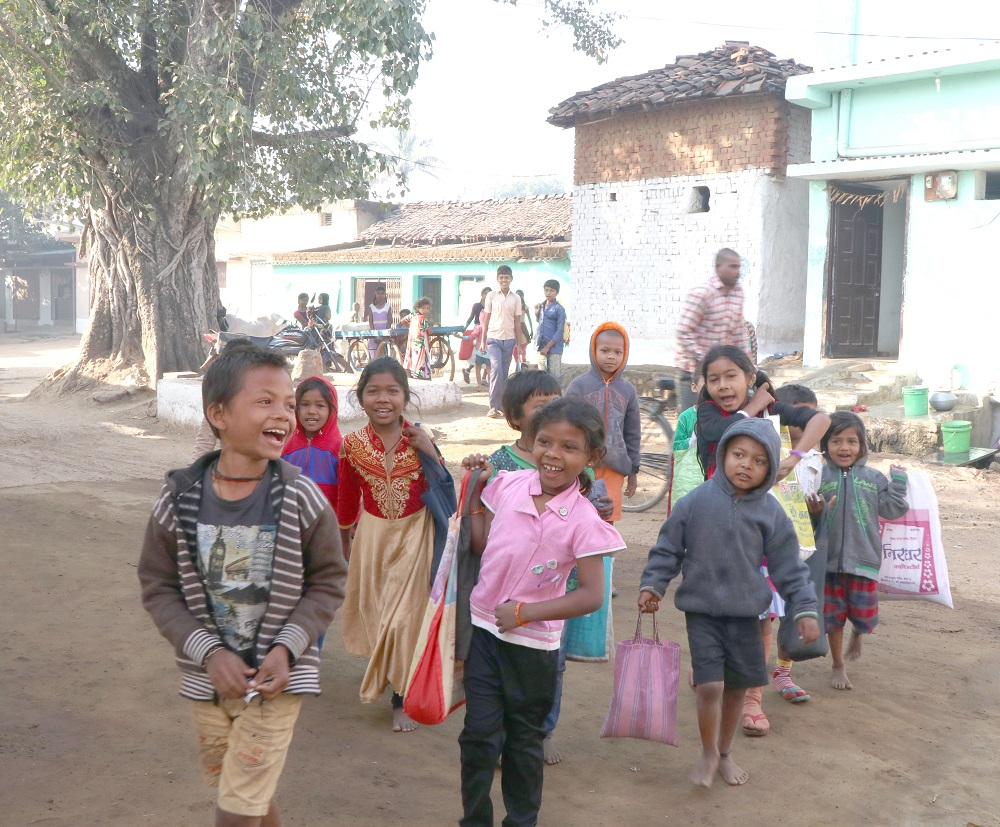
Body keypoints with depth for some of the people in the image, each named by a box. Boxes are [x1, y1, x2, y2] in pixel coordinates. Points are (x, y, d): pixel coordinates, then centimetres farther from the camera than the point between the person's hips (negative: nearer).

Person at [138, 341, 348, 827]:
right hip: (209, 676, 3)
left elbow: (328, 581, -5)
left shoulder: (301, 498, -15)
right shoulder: (181, 496, -11)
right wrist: (208, 652, -14)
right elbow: (158, 586, -3)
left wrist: (287, 648, -17)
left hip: (277, 678, -3)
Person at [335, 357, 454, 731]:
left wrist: (430, 452, -22)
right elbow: (347, 497, 7)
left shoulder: (419, 438, -10)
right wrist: (344, 540, 17)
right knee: (373, 609, 14)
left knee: (405, 614, -1)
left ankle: (402, 698, 14)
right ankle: (381, 675, 41)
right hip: (373, 534, 2)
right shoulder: (353, 444, -7)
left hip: (414, 534, -2)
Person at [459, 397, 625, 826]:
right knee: (480, 733, 6)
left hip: (532, 642, -2)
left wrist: (525, 612, -18)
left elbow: (592, 595, -16)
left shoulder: (584, 521, -17)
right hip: (483, 628, 3)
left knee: (523, 739, 16)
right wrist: (476, 489, 0)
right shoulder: (508, 485, -6)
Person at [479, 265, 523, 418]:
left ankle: (501, 405, 13)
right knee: (496, 370, -16)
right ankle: (494, 407, -13)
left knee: (504, 373, 6)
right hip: (494, 338, -2)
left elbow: (517, 322, 9)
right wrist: (483, 340, 2)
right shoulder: (491, 296, 3)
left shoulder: (516, 298, 7)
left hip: (509, 339, 2)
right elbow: (486, 319, 6)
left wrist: (519, 343, 7)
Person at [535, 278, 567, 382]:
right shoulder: (541, 307, 12)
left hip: (554, 347, -6)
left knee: (555, 376, -5)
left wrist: (548, 347, -16)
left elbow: (560, 331, -12)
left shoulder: (559, 309, -7)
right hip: (541, 347, 6)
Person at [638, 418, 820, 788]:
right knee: (709, 685, -11)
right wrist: (652, 584, -6)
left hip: (745, 613, 3)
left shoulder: (770, 512, -3)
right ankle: (709, 752, 16)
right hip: (701, 609, -2)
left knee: (737, 686, 13)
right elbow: (668, 548, 1)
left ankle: (725, 752, 37)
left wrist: (805, 608, -1)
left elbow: (789, 566, 3)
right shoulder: (697, 501, -8)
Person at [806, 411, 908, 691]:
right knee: (833, 617, 10)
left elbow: (893, 510, 0)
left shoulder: (873, 478, 1)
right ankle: (839, 666, 30)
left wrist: (898, 481, -4)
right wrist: (815, 513, -20)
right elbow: (807, 519, 1)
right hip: (828, 559, 0)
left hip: (863, 558, 0)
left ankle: (857, 635, 41)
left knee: (864, 616, 4)